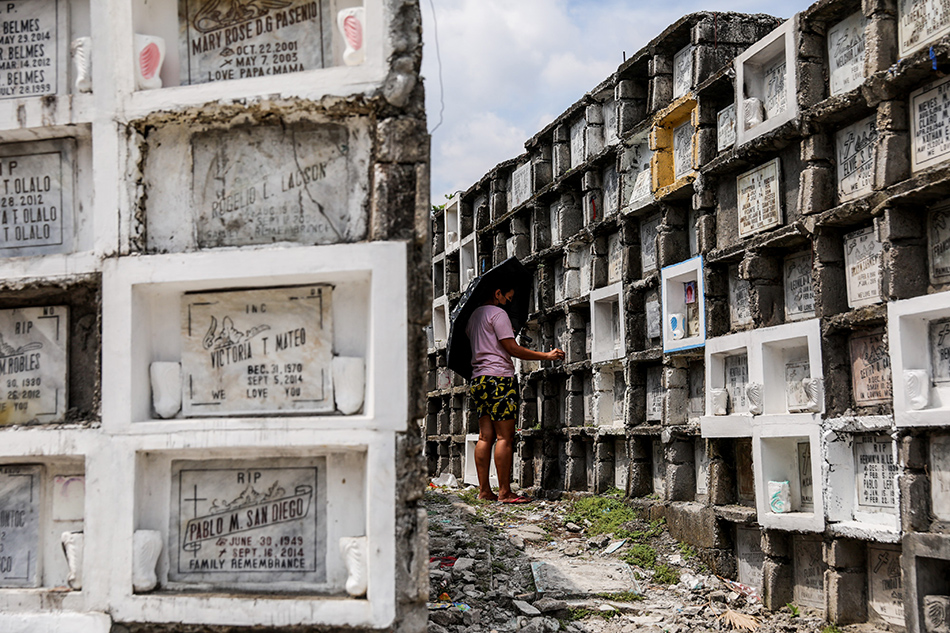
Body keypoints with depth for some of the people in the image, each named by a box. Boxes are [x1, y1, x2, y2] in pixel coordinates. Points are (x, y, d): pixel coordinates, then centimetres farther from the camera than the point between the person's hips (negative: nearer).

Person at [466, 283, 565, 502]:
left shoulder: (473, 316, 20)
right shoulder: (497, 313, -6)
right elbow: (513, 349, -10)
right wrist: (547, 356, -5)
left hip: (478, 379, 9)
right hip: (498, 378, -9)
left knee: (485, 436, 6)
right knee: (505, 437, -8)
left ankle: (484, 490, 4)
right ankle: (504, 492, -9)